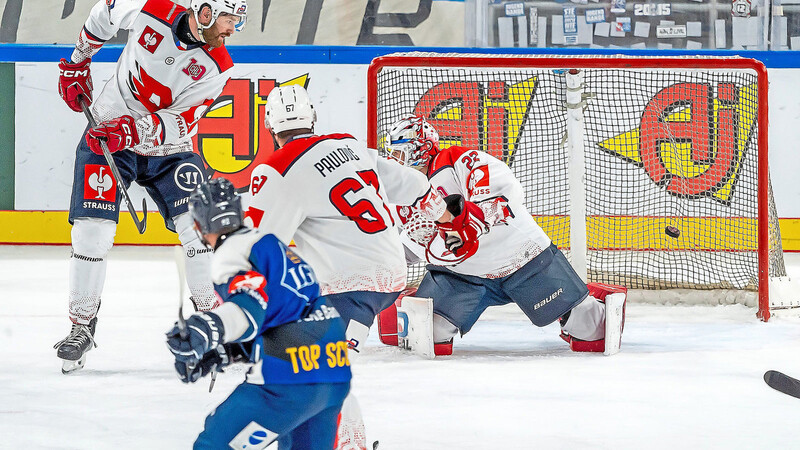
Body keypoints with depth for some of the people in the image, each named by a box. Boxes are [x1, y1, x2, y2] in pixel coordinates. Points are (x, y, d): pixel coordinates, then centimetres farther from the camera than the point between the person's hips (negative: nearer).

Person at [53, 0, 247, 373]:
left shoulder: (217, 66, -13)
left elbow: (181, 122, -19)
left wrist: (134, 131, -34)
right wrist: (78, 63, 12)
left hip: (169, 149, 1)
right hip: (107, 135, -1)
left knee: (199, 228, -12)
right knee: (93, 231, -10)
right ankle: (81, 325, 4)